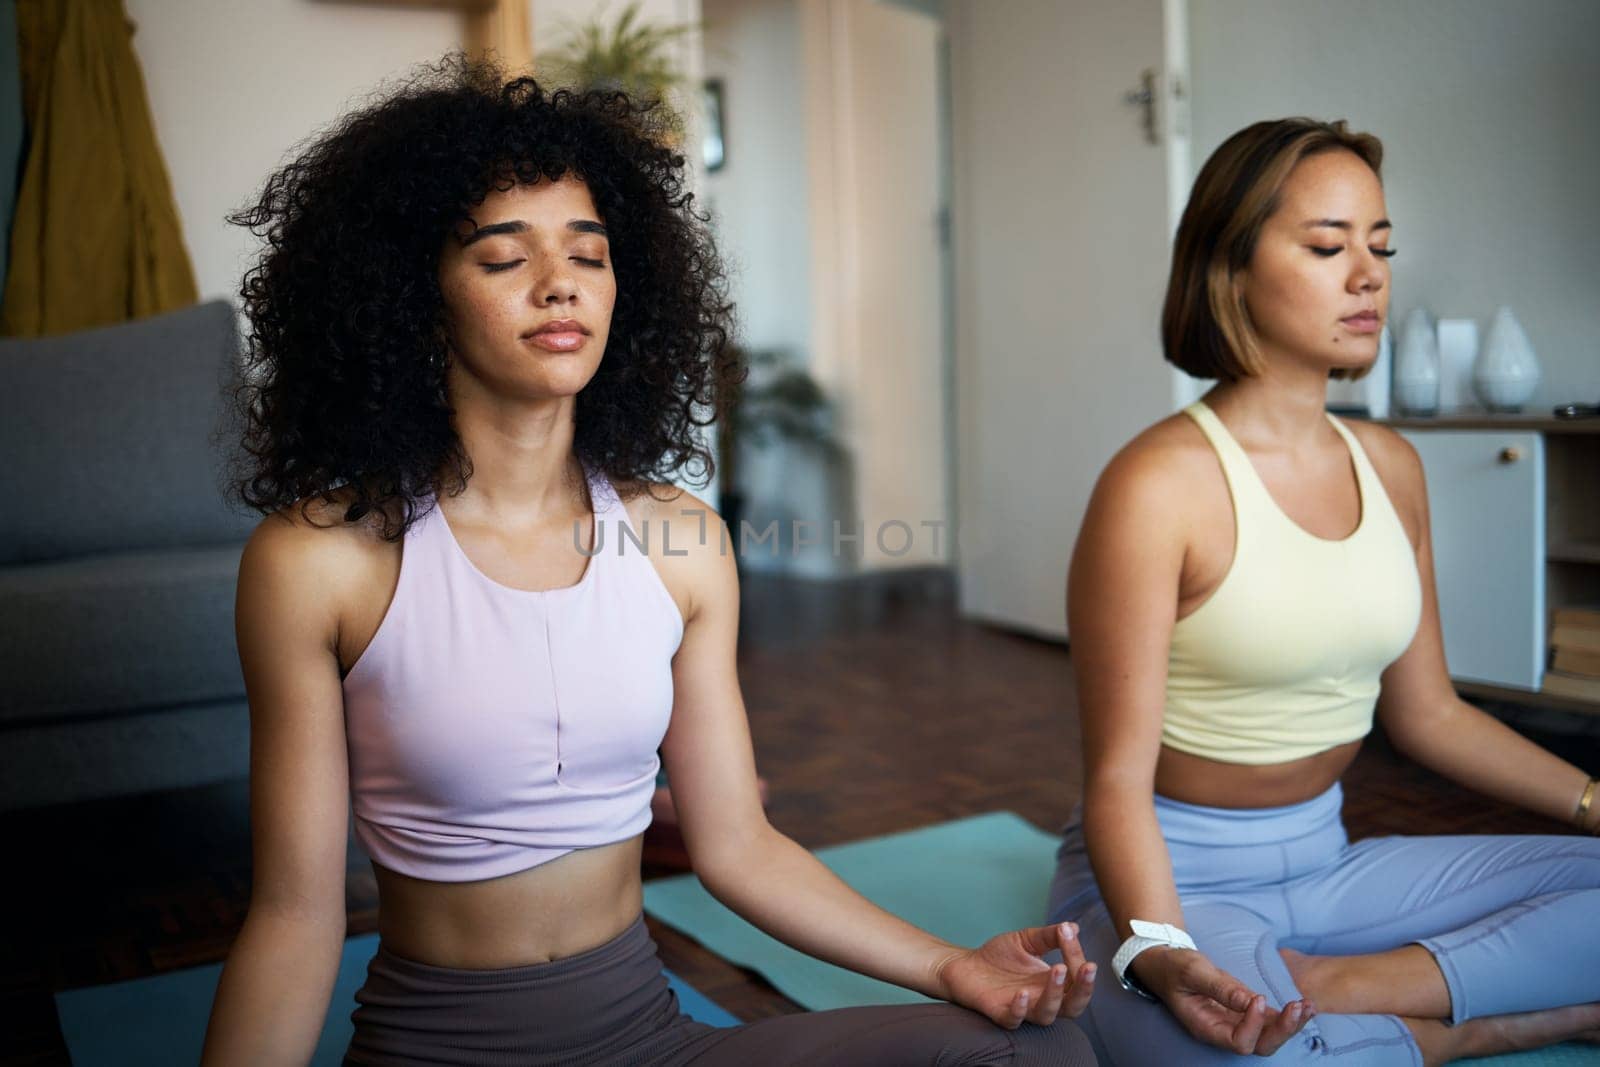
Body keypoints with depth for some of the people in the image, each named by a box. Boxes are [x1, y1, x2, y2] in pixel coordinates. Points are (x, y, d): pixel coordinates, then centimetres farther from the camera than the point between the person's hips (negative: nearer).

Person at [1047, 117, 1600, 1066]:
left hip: (1326, 862, 7)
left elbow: (1428, 712, 14)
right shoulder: (1161, 485, -17)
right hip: (1174, 878, -7)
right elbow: (1117, 774, -18)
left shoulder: (1391, 467, 5)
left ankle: (1335, 988, -15)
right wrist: (1157, 950, -35)